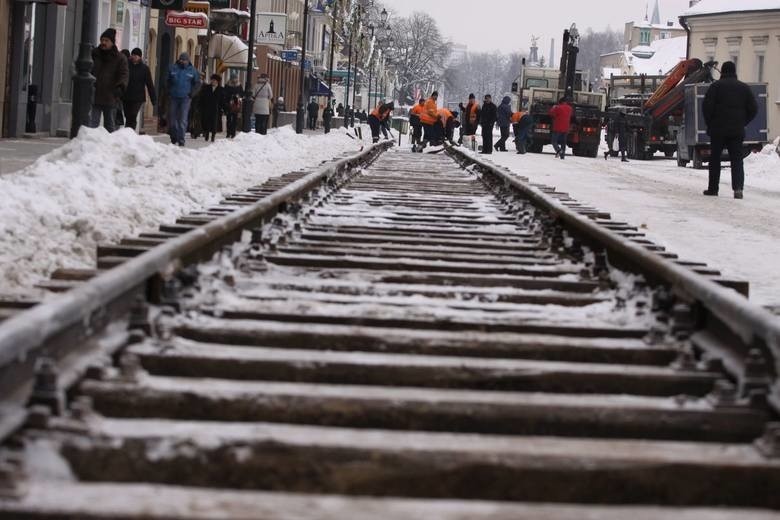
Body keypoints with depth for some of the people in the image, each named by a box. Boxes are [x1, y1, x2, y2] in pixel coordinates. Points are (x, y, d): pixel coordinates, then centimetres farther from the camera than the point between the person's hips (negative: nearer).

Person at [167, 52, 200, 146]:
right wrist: (168, 91, 4)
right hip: (173, 97, 2)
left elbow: (197, 83, 12)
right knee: (172, 119, 6)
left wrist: (192, 92, 0)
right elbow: (166, 81, 13)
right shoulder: (172, 68, 2)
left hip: (185, 98, -2)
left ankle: (181, 140, -8)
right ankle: (173, 138, 22)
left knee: (183, 120, -9)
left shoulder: (192, 71, 1)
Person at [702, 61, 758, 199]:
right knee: (737, 159, 3)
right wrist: (742, 123, 14)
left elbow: (707, 106, -10)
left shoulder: (716, 86, -3)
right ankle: (738, 187, -15)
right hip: (737, 131, 2)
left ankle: (713, 189, 11)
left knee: (715, 159, 8)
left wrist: (710, 123, 3)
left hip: (718, 130, -2)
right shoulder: (744, 88, 8)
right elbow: (753, 109, 6)